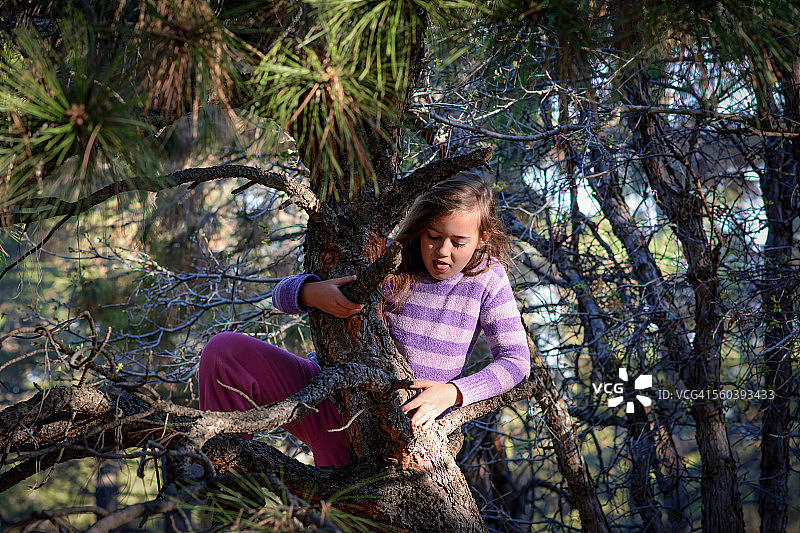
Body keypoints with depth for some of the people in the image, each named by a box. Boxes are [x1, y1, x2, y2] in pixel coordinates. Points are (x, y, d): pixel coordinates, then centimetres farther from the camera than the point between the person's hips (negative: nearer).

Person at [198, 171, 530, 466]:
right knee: (224, 351, -20)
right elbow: (283, 295, -7)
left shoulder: (487, 280, -5)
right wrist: (312, 292, -34)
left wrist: (453, 392, -22)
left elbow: (516, 360, -4)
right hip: (327, 399, 1)